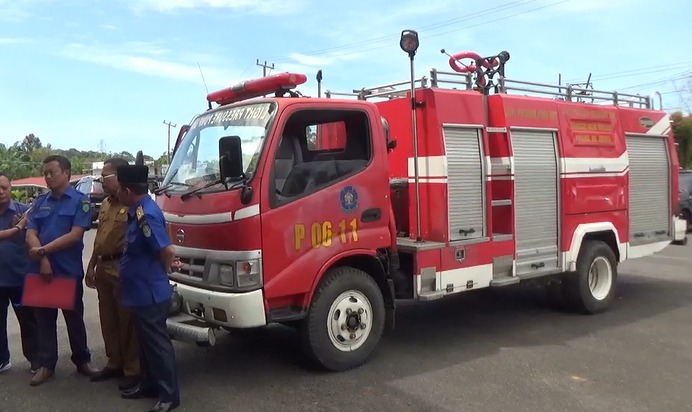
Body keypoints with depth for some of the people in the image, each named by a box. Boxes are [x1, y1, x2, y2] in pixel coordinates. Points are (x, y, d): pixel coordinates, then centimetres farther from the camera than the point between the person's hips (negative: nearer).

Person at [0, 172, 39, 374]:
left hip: (20, 277, -2)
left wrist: (23, 226, -21)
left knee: (28, 321, 8)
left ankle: (35, 360, 20)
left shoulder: (24, 210, -4)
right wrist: (17, 228, -18)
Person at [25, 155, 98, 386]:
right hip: (40, 269, 4)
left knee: (74, 318, 7)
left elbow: (75, 236, -13)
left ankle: (82, 361, 21)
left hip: (69, 271, -4)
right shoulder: (40, 202, 10)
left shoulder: (80, 201, -3)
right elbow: (30, 235, 2)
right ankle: (46, 364, 21)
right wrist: (43, 260, -13)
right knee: (44, 318, 10)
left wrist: (43, 250, -13)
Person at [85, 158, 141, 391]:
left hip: (122, 268, -9)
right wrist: (91, 266, 21)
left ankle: (132, 369, 11)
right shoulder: (105, 204, 16)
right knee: (108, 319, 16)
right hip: (103, 267, 9)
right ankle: (114, 363, 29)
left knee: (127, 320, 0)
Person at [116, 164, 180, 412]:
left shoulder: (146, 215, -24)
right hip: (141, 292, 10)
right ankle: (149, 384, 35)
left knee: (157, 343, 0)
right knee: (146, 342, 21)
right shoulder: (139, 211, 8)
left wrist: (165, 269, -8)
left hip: (150, 293, -10)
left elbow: (168, 251, -26)